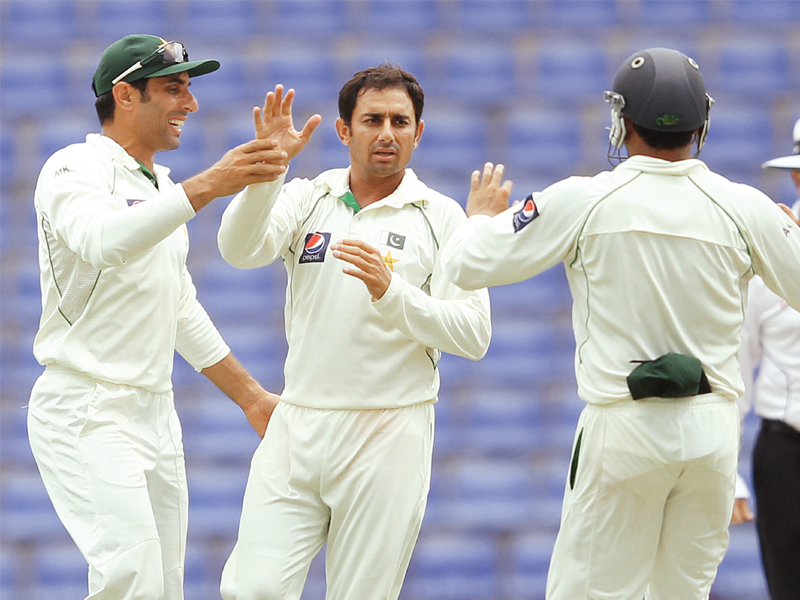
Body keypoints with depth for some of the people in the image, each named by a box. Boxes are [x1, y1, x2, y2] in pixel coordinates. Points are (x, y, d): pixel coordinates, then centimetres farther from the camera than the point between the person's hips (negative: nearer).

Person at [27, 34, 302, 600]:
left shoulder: (164, 188, 19)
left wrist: (251, 396, 26)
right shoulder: (74, 170, -9)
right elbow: (103, 240, -33)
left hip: (156, 414, 9)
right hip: (87, 412, -9)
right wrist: (206, 186, -41)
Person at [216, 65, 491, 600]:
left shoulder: (440, 217, 1)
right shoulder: (307, 200, 7)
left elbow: (473, 334, -7)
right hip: (297, 425, 2)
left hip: (387, 436, -2)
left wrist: (391, 291, -20)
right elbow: (241, 249, -12)